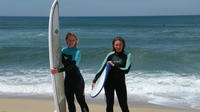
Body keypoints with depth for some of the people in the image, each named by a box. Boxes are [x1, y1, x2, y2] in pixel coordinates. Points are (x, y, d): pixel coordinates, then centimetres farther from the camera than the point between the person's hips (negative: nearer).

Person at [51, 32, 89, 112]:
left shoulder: (77, 52, -8)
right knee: (70, 102, 11)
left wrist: (58, 70, -23)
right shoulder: (63, 50, 8)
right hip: (67, 79, 6)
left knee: (81, 100, -4)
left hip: (77, 79, -6)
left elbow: (71, 66, -19)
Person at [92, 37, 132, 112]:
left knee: (124, 105, 0)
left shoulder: (127, 55, -3)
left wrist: (114, 66, -16)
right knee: (109, 105, 6)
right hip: (109, 82, 2)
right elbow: (102, 68, 1)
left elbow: (126, 70, -14)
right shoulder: (110, 55, 2)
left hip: (120, 82, -2)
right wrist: (94, 80, -5)